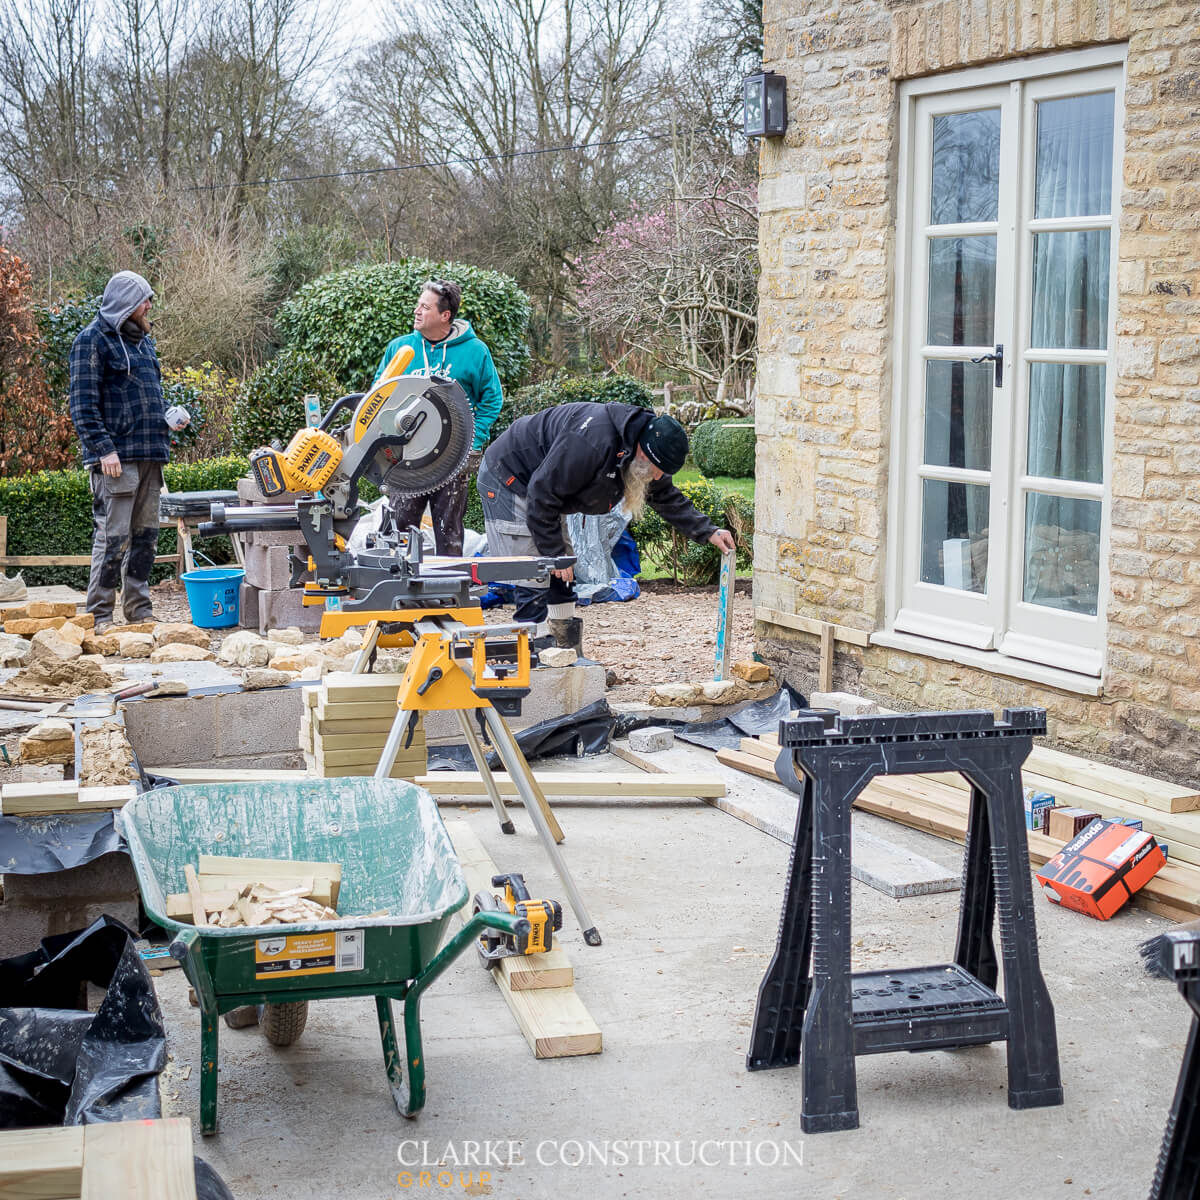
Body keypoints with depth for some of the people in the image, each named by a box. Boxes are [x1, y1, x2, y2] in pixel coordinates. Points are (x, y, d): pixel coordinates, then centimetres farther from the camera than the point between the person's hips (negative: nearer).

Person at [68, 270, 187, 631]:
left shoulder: (143, 341, 20)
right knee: (112, 536, -8)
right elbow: (83, 405, -11)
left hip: (150, 455, 8)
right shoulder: (93, 340, -5)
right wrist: (104, 449, -19)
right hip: (116, 458, -8)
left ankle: (139, 610, 18)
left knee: (145, 534, 10)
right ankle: (99, 615, -2)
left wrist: (168, 416, 8)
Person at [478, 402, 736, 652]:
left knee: (561, 574, 11)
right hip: (507, 479, -10)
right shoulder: (593, 442, -37)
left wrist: (708, 531, 1)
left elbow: (667, 497, 9)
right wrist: (554, 553, -24)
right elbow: (543, 494, -32)